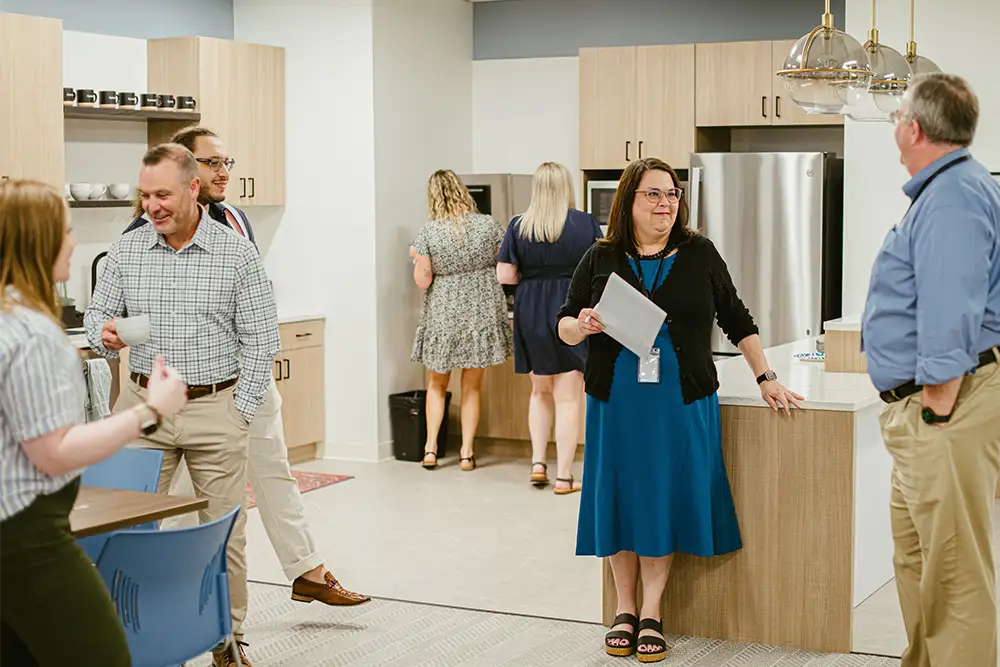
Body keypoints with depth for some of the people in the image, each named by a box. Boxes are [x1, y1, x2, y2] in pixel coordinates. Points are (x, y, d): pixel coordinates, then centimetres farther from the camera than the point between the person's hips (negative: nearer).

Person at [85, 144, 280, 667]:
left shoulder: (237, 254, -4)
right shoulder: (126, 250, 3)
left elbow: (259, 341, -2)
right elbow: (97, 313, 12)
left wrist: (241, 412, -7)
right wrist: (105, 334, -12)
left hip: (215, 408, -2)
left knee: (224, 532, 4)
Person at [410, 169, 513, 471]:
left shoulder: (427, 233, -11)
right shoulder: (489, 225, -6)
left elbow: (423, 281, -9)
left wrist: (417, 258, 10)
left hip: (443, 315, -1)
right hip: (483, 312, 1)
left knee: (437, 384, 17)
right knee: (472, 386, 12)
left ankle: (431, 448, 11)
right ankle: (467, 452, 14)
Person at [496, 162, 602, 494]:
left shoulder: (519, 226, -2)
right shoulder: (586, 223, -5)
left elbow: (505, 276, -4)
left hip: (531, 315, 2)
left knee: (541, 391, 21)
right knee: (568, 398, 4)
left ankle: (538, 463, 15)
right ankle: (563, 476, 5)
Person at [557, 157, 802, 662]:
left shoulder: (700, 255, 3)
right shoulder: (601, 259, 4)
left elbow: (737, 321, 10)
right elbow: (564, 326, 8)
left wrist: (766, 378, 8)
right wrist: (581, 326, -14)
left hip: (682, 402, 0)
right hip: (616, 402, 1)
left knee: (666, 499, 1)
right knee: (621, 497, 5)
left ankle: (651, 614, 12)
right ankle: (625, 610, 18)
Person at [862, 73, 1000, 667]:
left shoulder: (952, 198, -17)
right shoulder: (948, 190, 19)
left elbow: (949, 318, -24)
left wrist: (938, 411, -22)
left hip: (949, 401, -12)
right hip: (920, 404, 12)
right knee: (917, 559, 19)